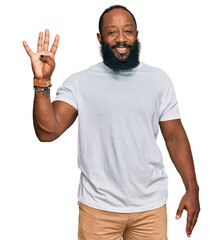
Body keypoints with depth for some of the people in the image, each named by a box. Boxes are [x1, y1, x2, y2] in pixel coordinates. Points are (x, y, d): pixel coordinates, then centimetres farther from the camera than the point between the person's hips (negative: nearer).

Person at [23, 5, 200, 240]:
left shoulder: (159, 79, 2)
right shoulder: (80, 82, -5)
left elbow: (175, 136, 4)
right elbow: (47, 131, -14)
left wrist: (192, 188, 1)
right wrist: (42, 82, -26)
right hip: (98, 206, -1)